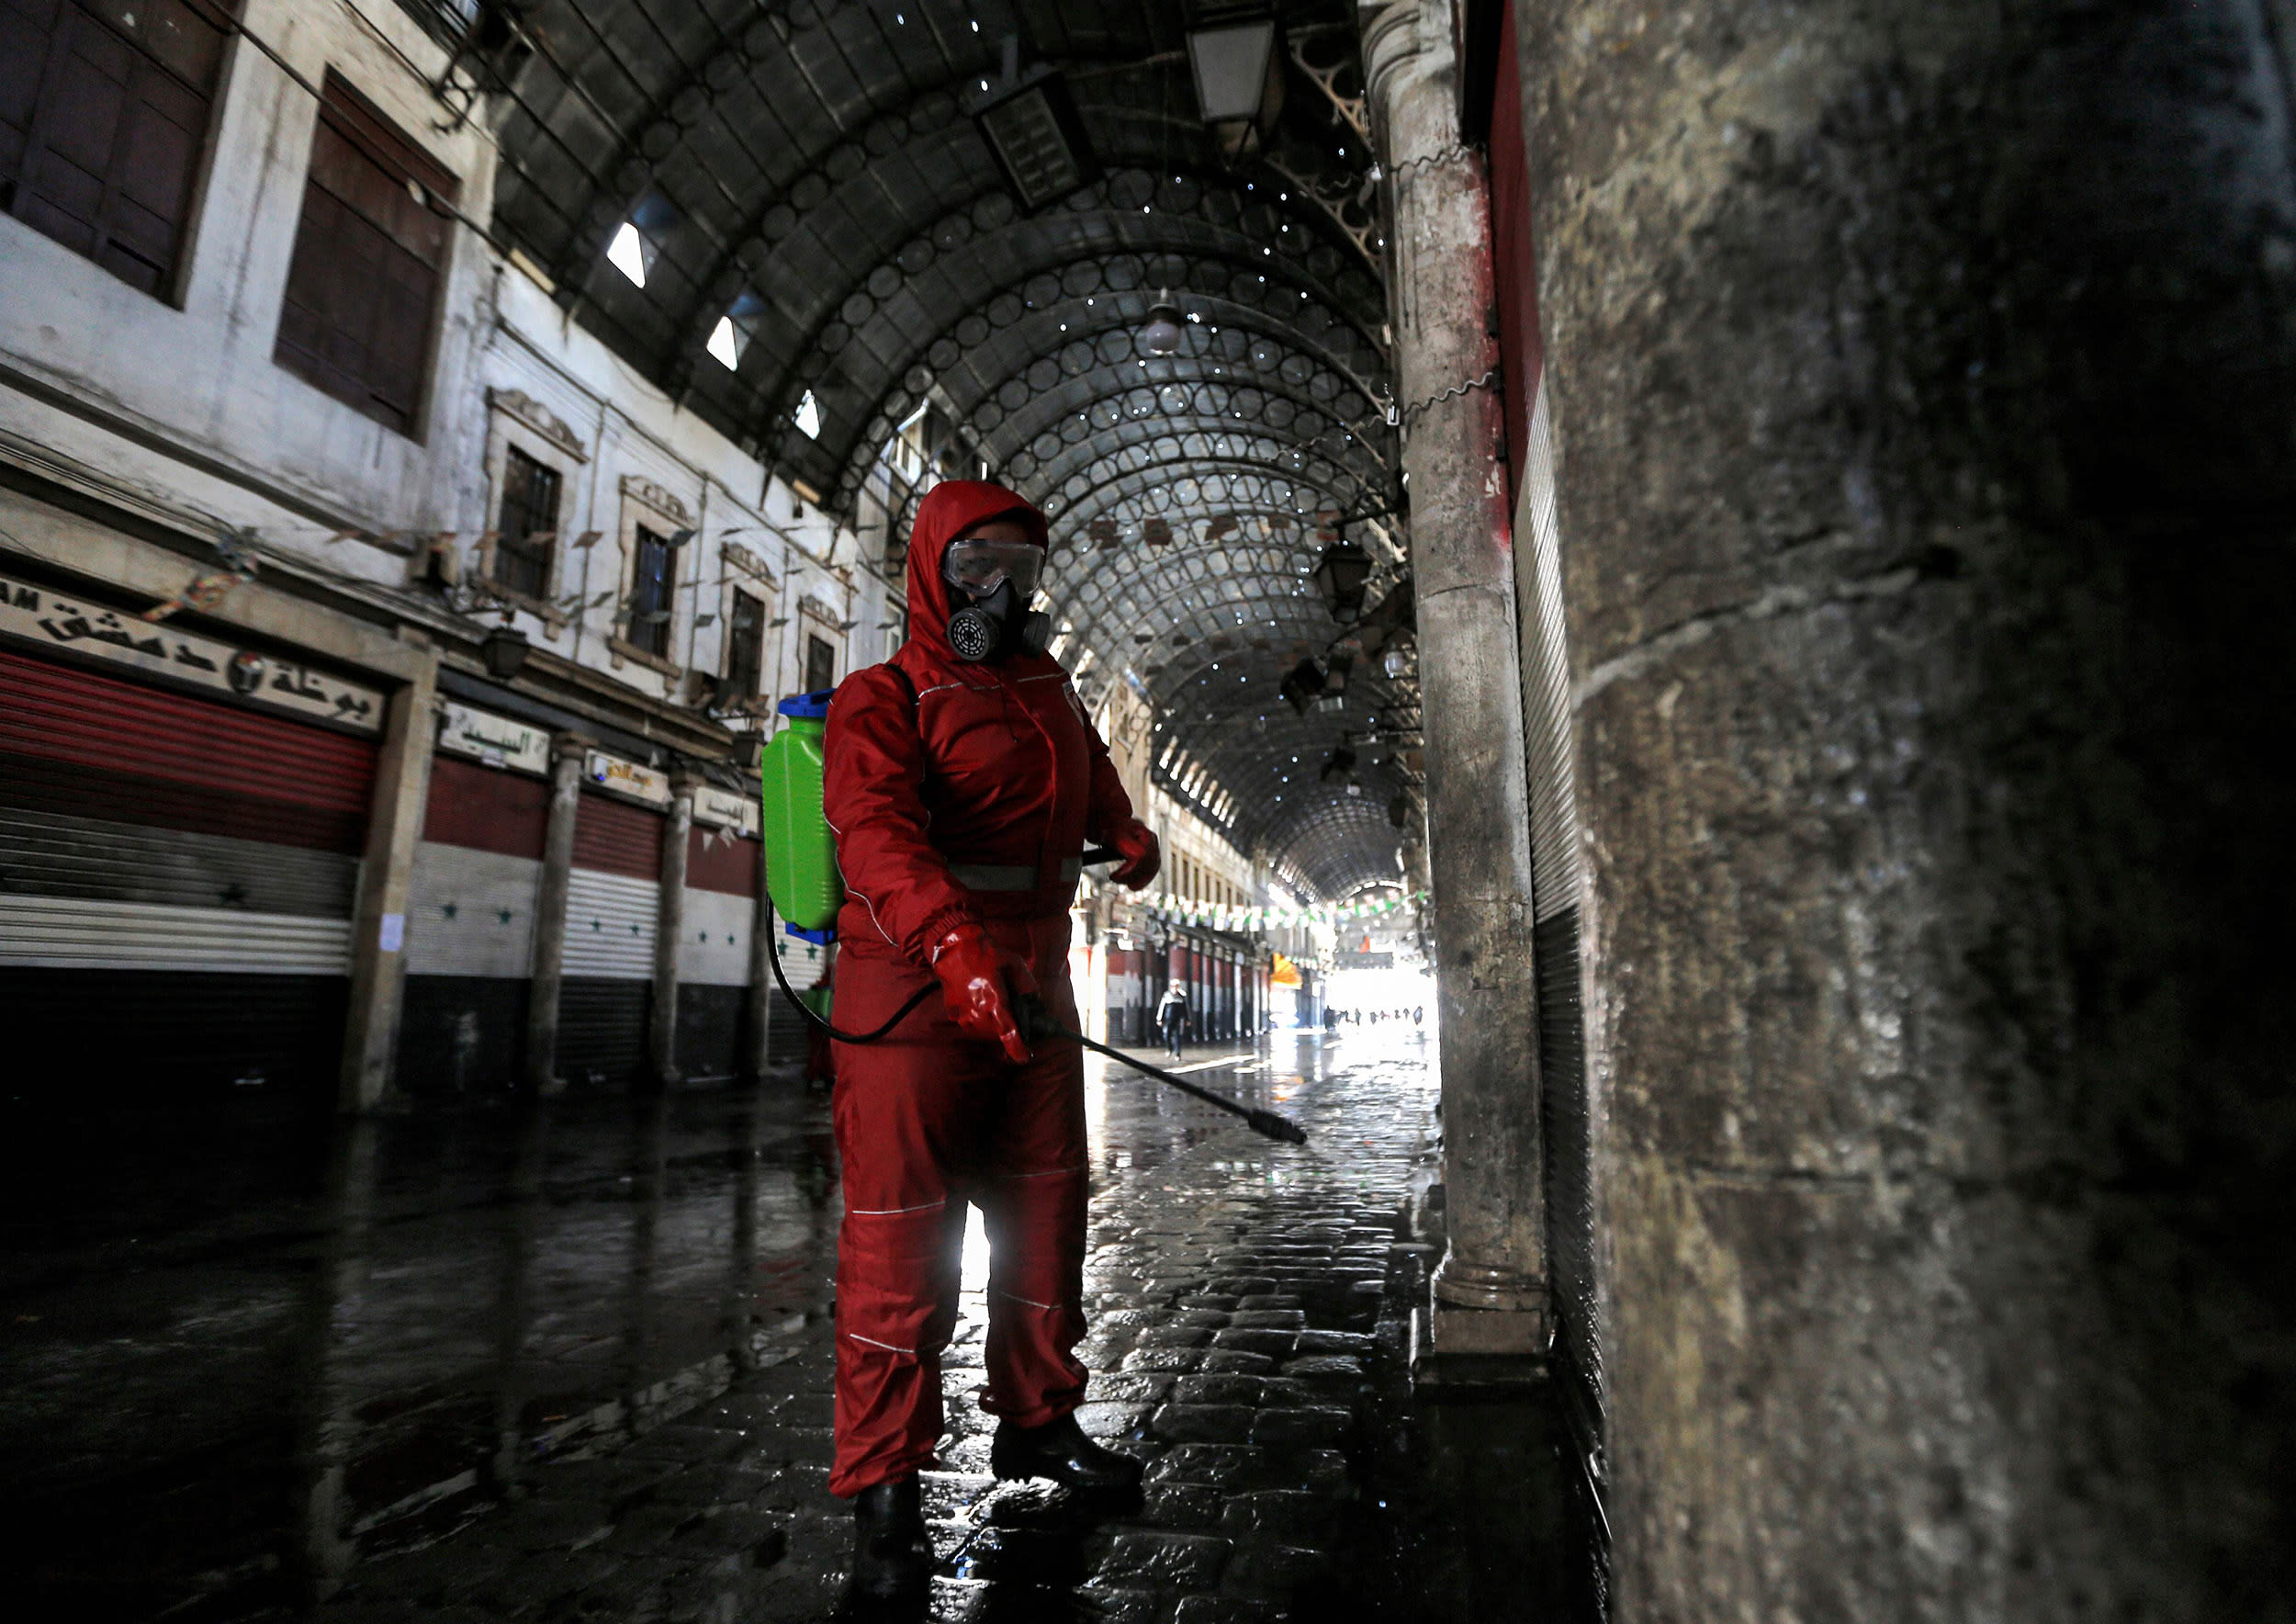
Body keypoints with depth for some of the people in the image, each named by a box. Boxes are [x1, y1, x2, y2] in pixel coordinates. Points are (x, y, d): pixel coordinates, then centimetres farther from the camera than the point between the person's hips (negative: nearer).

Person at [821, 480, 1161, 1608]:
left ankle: (1037, 1422, 33)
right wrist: (953, 941, -39)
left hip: (1034, 990, 7)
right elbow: (878, 830, -23)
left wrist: (1126, 832, 21)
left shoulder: (1047, 691, 18)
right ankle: (884, 1492, 14)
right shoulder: (882, 701, -4)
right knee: (900, 1236, -2)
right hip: (914, 988, -7)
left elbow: (1090, 778, 38)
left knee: (1045, 1212, 14)